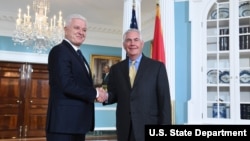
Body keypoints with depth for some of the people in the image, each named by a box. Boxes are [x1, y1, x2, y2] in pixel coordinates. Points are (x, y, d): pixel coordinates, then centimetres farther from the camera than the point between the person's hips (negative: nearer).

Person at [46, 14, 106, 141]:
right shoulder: (59, 51, -11)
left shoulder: (77, 54, 18)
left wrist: (93, 94, -2)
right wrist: (95, 93, -11)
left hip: (77, 121, 9)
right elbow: (67, 85, -21)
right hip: (64, 121, -9)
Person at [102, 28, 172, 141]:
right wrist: (106, 96, -12)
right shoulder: (116, 69, 9)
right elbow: (114, 95, 13)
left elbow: (164, 100, -3)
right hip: (125, 129, 3)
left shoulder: (157, 67, 0)